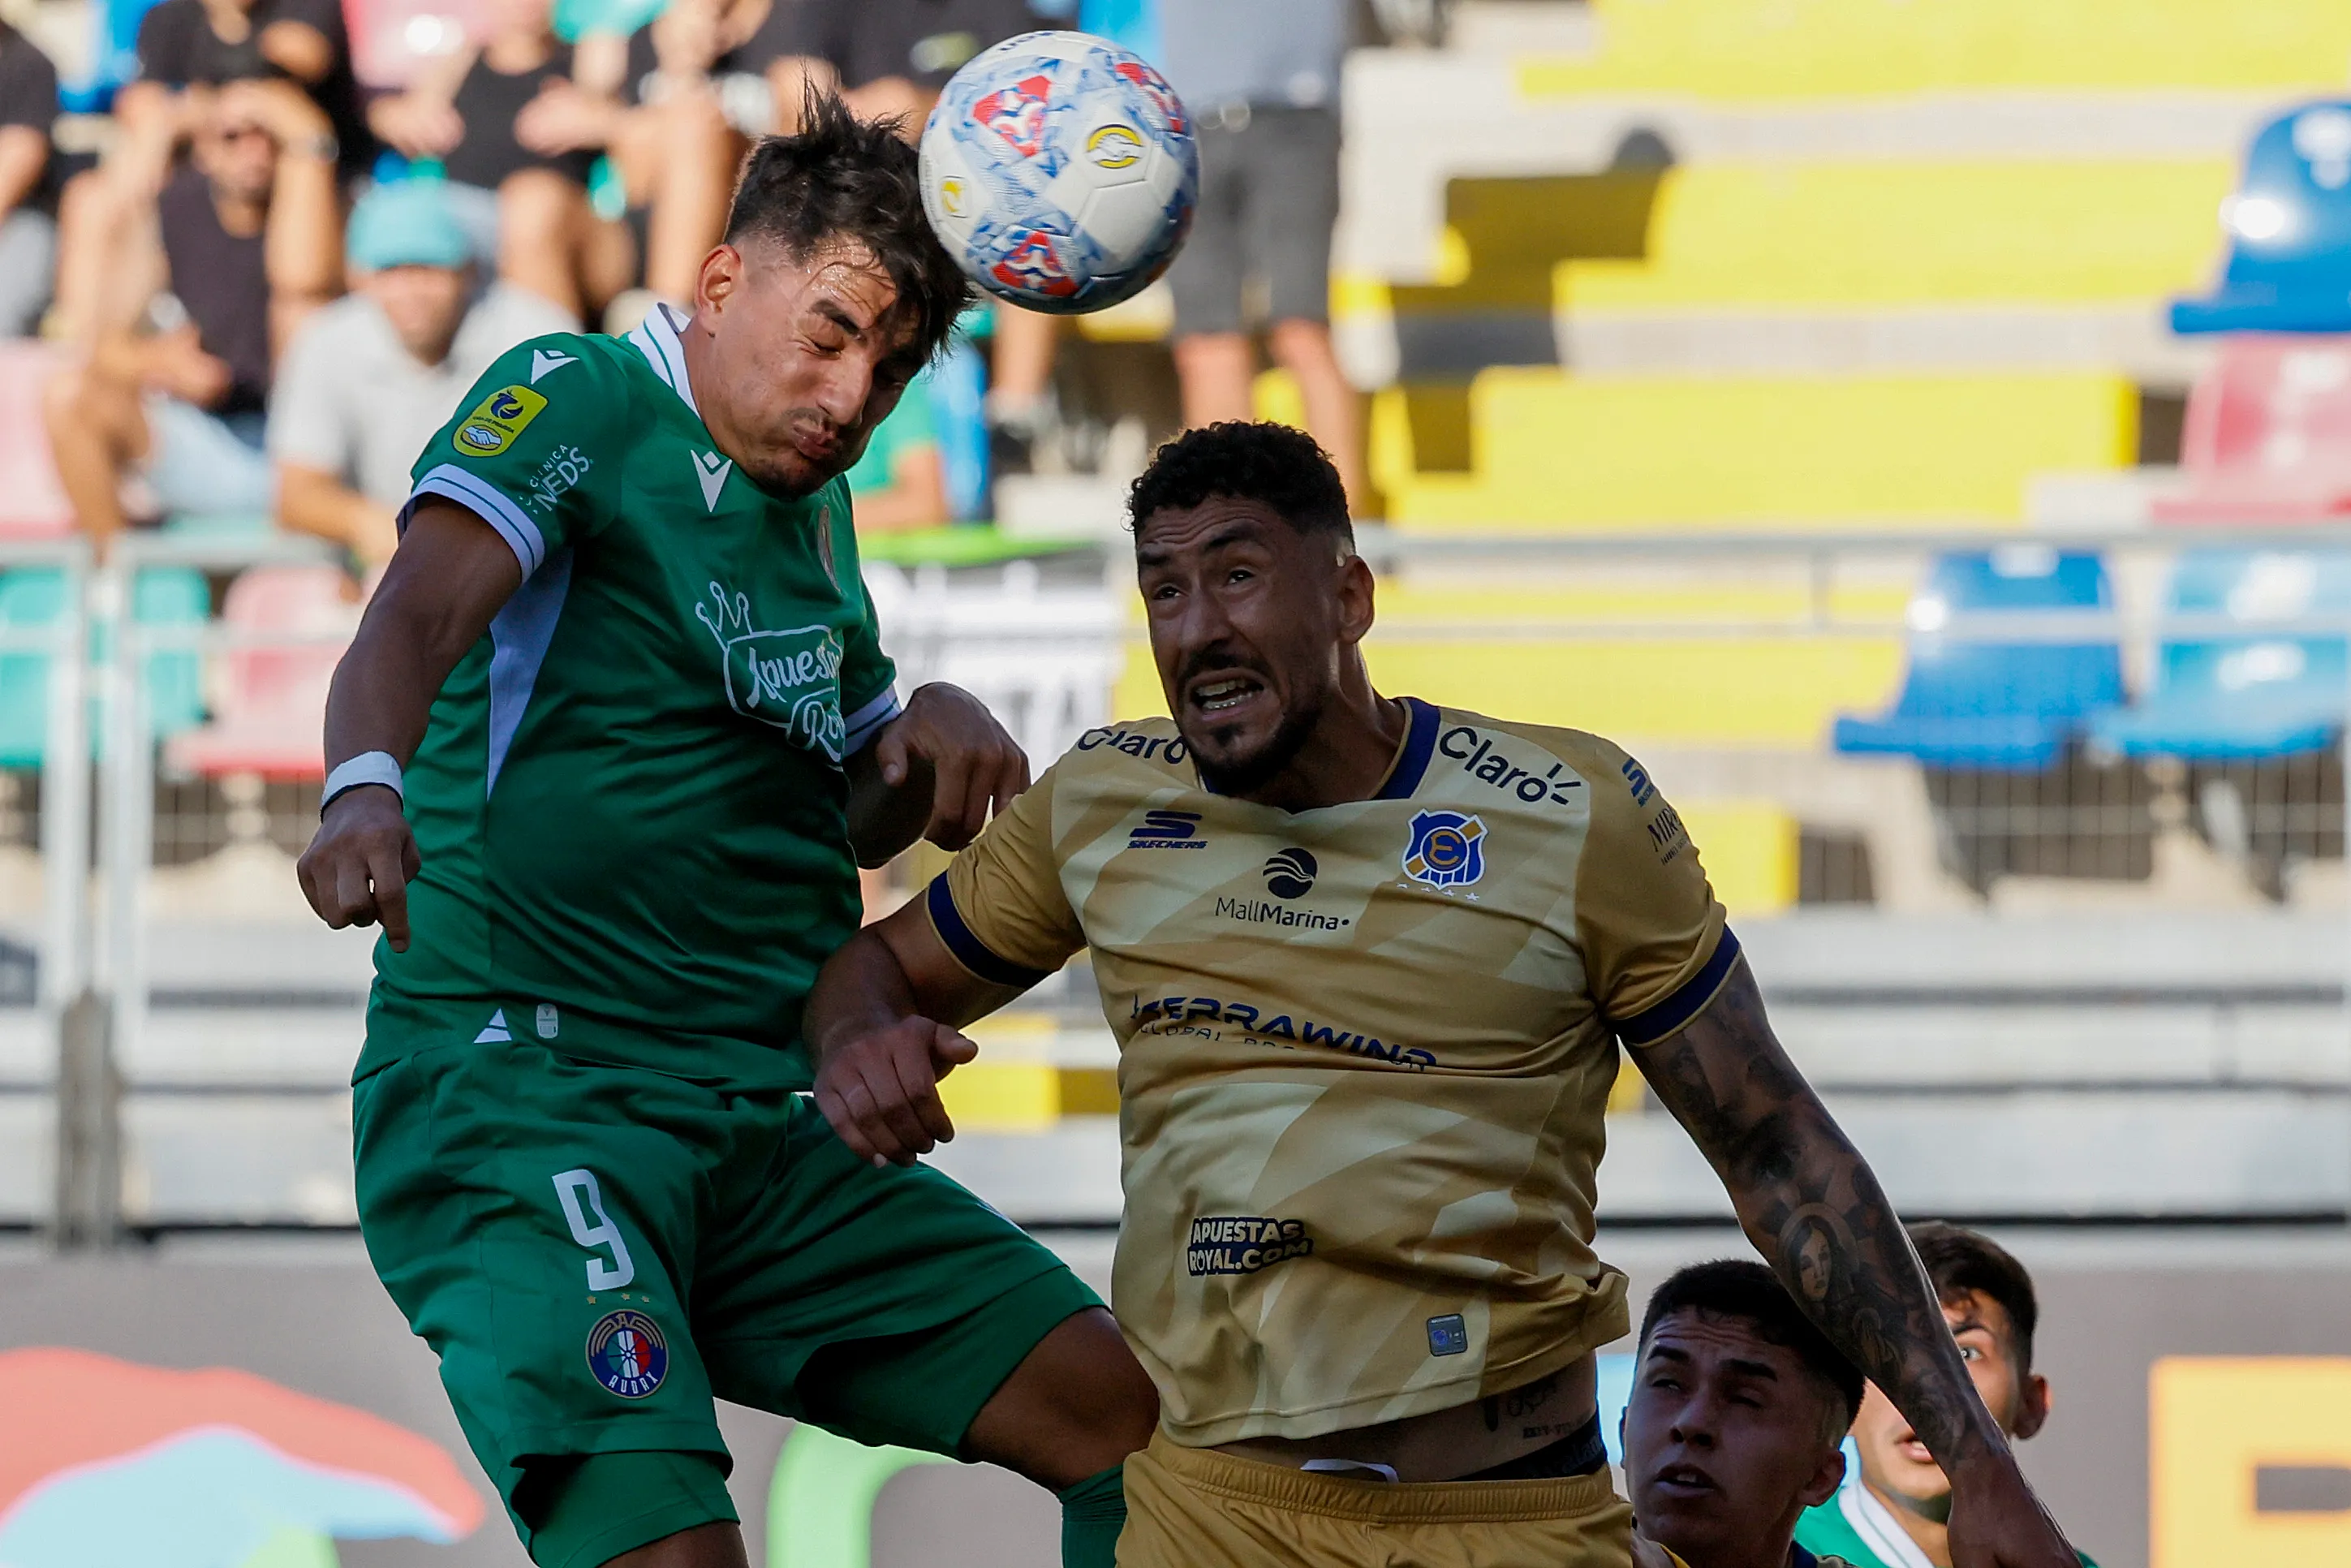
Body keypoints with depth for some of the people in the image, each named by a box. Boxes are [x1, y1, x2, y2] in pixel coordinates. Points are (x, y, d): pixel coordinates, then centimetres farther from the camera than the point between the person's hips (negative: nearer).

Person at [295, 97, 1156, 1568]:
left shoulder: (815, 505, 19)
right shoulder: (579, 400, -4)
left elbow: (858, 814, 31)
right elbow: (416, 616, -24)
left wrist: (939, 731, 7)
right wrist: (366, 788, -46)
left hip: (759, 1128, 8)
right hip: (522, 1096, -8)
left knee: (1133, 1415, 2)